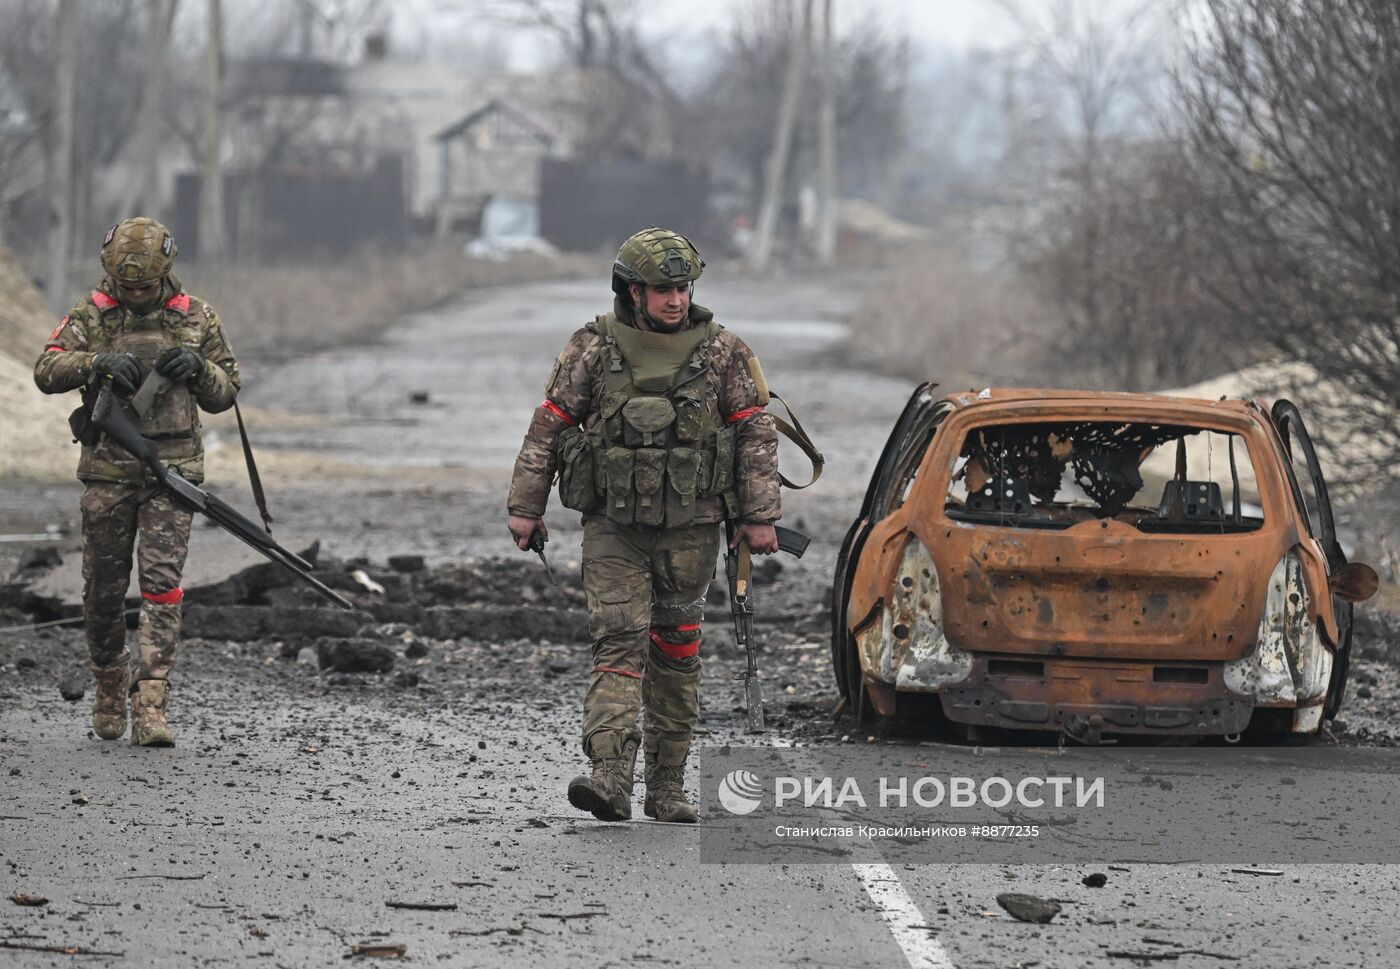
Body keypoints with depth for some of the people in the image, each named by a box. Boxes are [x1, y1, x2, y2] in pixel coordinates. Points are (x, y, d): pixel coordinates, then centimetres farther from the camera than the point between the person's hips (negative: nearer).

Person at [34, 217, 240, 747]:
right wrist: (99, 361, -24)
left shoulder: (196, 317, 7)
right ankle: (109, 693, 26)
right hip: (108, 469, 1)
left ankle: (150, 707, -15)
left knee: (162, 585, -11)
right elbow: (46, 371, -7)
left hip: (172, 467, -1)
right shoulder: (92, 315, 4)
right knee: (103, 589, 6)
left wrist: (198, 369, -9)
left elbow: (226, 393, 13)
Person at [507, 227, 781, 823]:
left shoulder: (720, 352, 1)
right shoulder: (594, 350, -1)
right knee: (618, 644, -13)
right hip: (614, 528, -1)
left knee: (677, 655, 8)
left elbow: (756, 434, 5)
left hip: (690, 529, 1)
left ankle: (667, 787, 17)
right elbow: (547, 428, 5)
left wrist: (759, 517, 0)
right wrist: (525, 506, 3)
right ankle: (610, 781, -24)